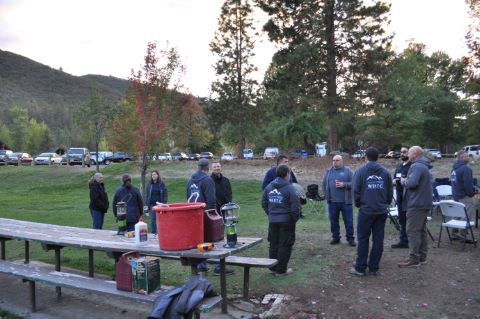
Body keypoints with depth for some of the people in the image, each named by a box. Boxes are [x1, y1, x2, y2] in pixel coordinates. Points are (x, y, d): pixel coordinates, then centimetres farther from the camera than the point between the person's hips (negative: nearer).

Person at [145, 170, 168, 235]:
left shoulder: (162, 184, 1)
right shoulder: (149, 185, 7)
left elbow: (165, 194, 1)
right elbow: (147, 195, 10)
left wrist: (164, 203, -7)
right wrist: (147, 204, 4)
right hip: (152, 204, 2)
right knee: (153, 219, 4)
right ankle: (153, 233, 11)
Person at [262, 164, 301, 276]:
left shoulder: (269, 187, 5)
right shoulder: (289, 188, -14)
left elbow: (264, 203, 10)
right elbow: (295, 205, -16)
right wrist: (295, 218, -2)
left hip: (272, 220, 6)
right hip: (286, 221, -5)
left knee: (273, 244, 15)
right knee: (285, 245, 5)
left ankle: (273, 268, 24)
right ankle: (281, 269, 11)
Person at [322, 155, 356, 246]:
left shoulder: (347, 171, 1)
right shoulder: (329, 171, 9)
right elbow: (324, 184, 13)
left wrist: (343, 184, -18)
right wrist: (327, 195, 4)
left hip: (345, 201, -3)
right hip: (332, 202, 3)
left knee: (348, 221, 3)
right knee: (334, 221, 10)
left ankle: (350, 239, 14)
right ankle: (335, 238, 22)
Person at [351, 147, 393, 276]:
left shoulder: (361, 171, -5)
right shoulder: (385, 172, 4)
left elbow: (356, 191, -6)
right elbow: (390, 192, 6)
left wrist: (358, 204, 10)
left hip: (366, 210, -3)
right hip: (382, 211, 3)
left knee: (363, 239, 4)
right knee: (378, 239, 8)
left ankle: (360, 268, 6)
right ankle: (374, 268, 14)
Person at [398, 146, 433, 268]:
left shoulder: (417, 166, -17)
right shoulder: (424, 166, 17)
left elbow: (412, 183, -29)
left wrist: (404, 181, -9)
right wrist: (406, 181, 7)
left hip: (416, 203, -11)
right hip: (424, 202, 11)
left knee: (413, 231, -7)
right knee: (421, 230, 15)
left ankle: (414, 259, -5)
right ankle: (422, 256, 22)